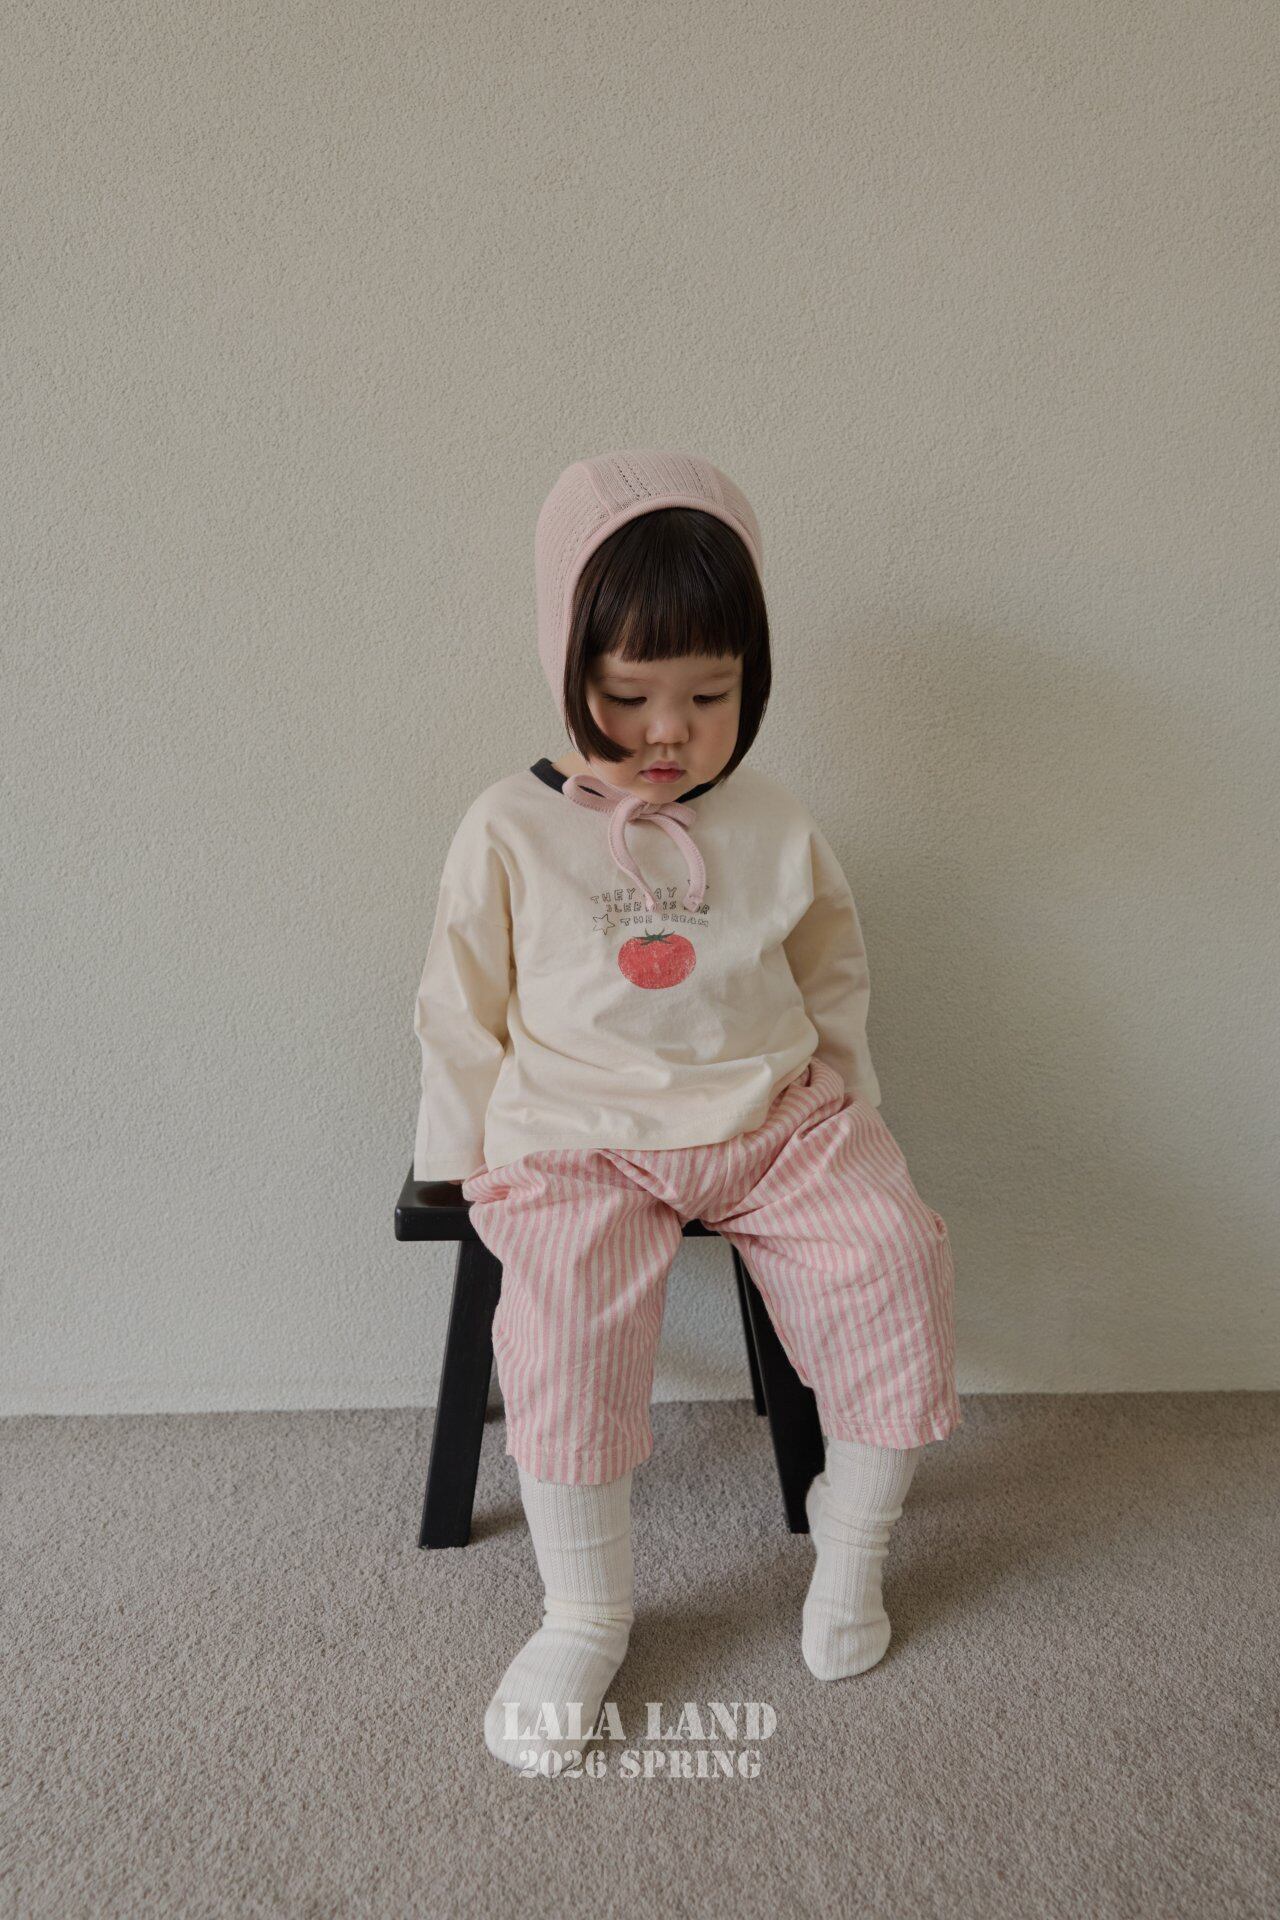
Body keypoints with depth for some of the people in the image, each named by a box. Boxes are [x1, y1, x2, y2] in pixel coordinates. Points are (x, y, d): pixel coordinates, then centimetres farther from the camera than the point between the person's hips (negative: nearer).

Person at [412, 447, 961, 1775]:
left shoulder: (775, 827, 5)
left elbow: (831, 968, 19)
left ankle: (853, 1536, 7)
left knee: (895, 1246, -20)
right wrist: (474, 1158, 3)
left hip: (775, 1119, 3)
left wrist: (840, 1094, 13)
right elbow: (462, 1009, 4)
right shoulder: (509, 833, -3)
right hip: (580, 1141, -2)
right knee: (562, 1305, -29)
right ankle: (585, 1613, -4)